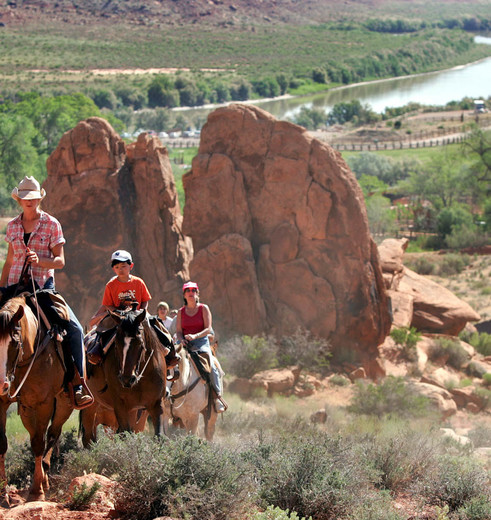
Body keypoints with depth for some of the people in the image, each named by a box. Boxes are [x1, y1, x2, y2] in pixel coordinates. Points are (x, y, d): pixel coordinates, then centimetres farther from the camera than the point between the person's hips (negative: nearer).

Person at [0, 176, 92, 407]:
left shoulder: (52, 224, 0)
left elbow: (60, 261, -3)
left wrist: (40, 260, -22)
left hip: (44, 287, -3)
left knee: (74, 329, -18)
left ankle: (78, 386, -12)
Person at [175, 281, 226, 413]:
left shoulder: (204, 308, 7)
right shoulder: (181, 312, 14)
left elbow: (208, 329, -2)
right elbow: (178, 331, 9)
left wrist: (195, 336, -19)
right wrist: (181, 339, -14)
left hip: (201, 342, -2)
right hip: (185, 344, 3)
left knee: (211, 365, -28)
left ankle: (218, 396, -22)